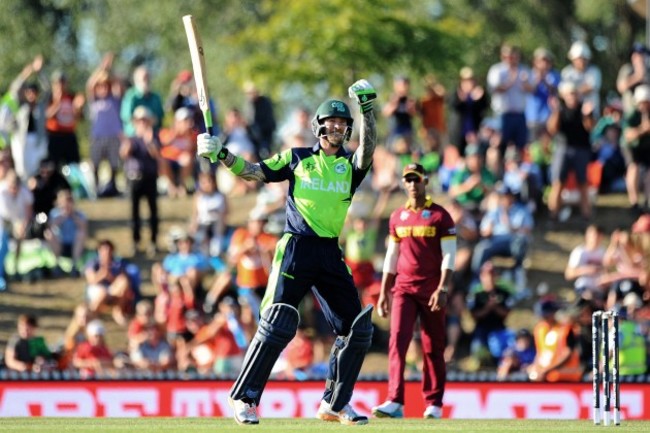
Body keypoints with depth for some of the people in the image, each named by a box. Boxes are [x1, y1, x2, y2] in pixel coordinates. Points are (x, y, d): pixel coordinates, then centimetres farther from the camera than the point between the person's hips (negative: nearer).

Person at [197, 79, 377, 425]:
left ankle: (335, 403, 14)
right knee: (277, 325, -13)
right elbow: (253, 172, 4)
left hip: (331, 254, 3)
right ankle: (245, 398, -4)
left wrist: (367, 111, -22)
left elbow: (367, 150, -10)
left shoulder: (350, 164, 11)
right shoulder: (297, 158, 9)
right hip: (296, 250, -3)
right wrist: (221, 154, -11)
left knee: (357, 329, 0)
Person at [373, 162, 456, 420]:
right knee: (397, 341, -11)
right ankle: (395, 403, -18)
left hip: (431, 290, -3)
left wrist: (443, 289, -17)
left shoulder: (440, 216, -1)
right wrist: (384, 292, 12)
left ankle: (434, 404, 8)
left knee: (433, 348, 2)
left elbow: (448, 256, -6)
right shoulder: (397, 217, 12)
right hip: (404, 289, 3)